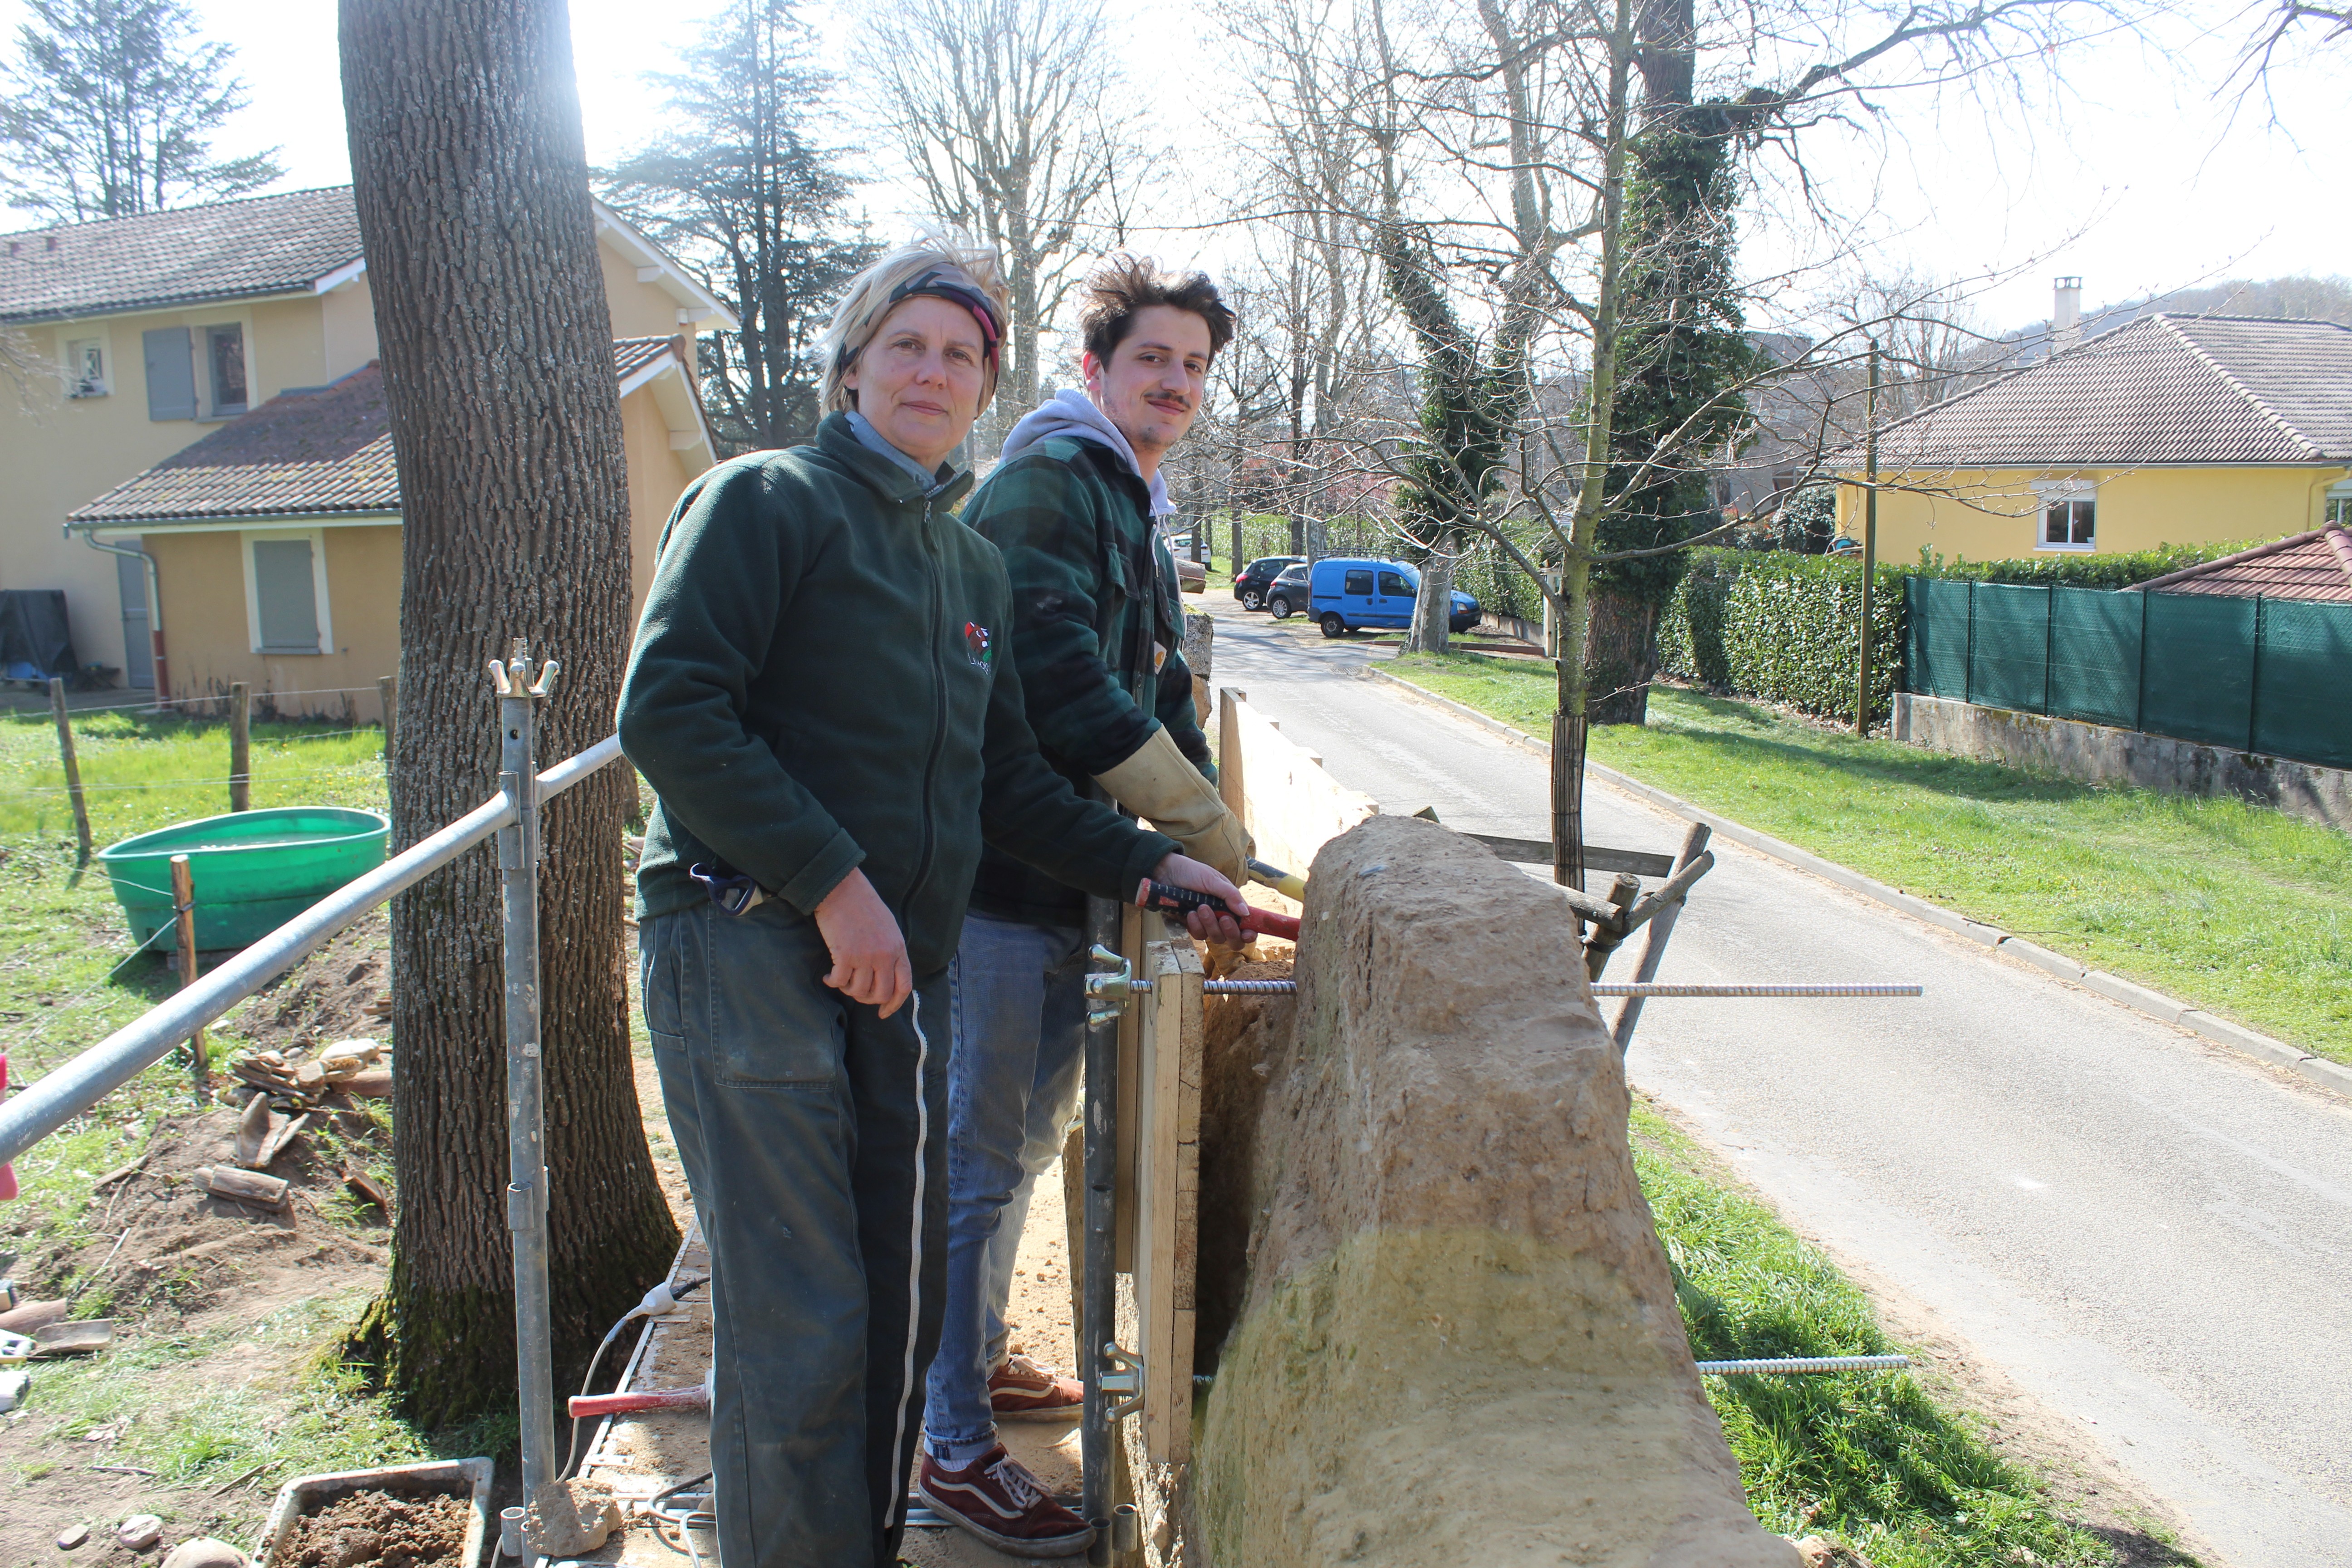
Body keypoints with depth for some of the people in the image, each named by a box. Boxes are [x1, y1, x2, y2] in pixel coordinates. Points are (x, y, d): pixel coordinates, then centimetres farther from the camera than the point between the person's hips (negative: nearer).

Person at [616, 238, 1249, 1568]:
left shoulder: (974, 563, 18)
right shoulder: (768, 501, -3)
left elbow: (1006, 783, 20)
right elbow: (669, 711, -14)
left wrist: (1148, 865, 9)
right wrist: (833, 882, -19)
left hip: (901, 969, 7)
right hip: (746, 946, -7)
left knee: (903, 1305, 14)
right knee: (802, 1328, -4)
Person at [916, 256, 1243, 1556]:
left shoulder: (1135, 519, 20)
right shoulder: (1045, 483, -12)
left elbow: (1161, 703, 21)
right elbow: (1065, 685, -23)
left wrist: (1199, 845, 9)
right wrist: (1211, 832, -15)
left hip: (1074, 883, 10)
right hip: (1000, 877, -10)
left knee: (1023, 1142, 21)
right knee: (978, 1161, -1)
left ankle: (979, 1358, 38)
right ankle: (953, 1448, 11)